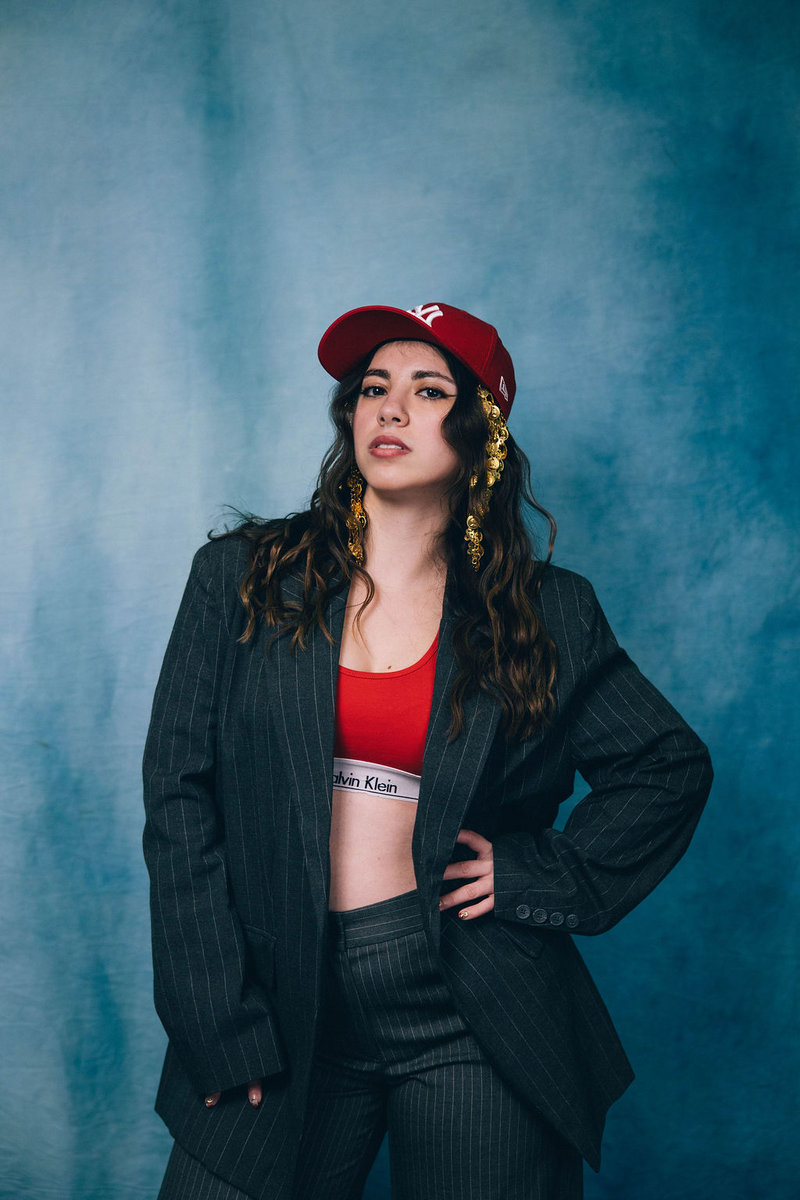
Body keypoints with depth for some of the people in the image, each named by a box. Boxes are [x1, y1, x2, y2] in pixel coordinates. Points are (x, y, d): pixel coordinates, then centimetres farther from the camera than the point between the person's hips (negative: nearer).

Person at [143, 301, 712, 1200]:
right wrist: (218, 1029, -5)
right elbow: (179, 796, -1)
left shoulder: (550, 614, 2)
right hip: (285, 1014, 1)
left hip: (470, 1026, 0)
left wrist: (544, 876, -2)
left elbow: (672, 766, 11)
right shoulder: (241, 577, 2)